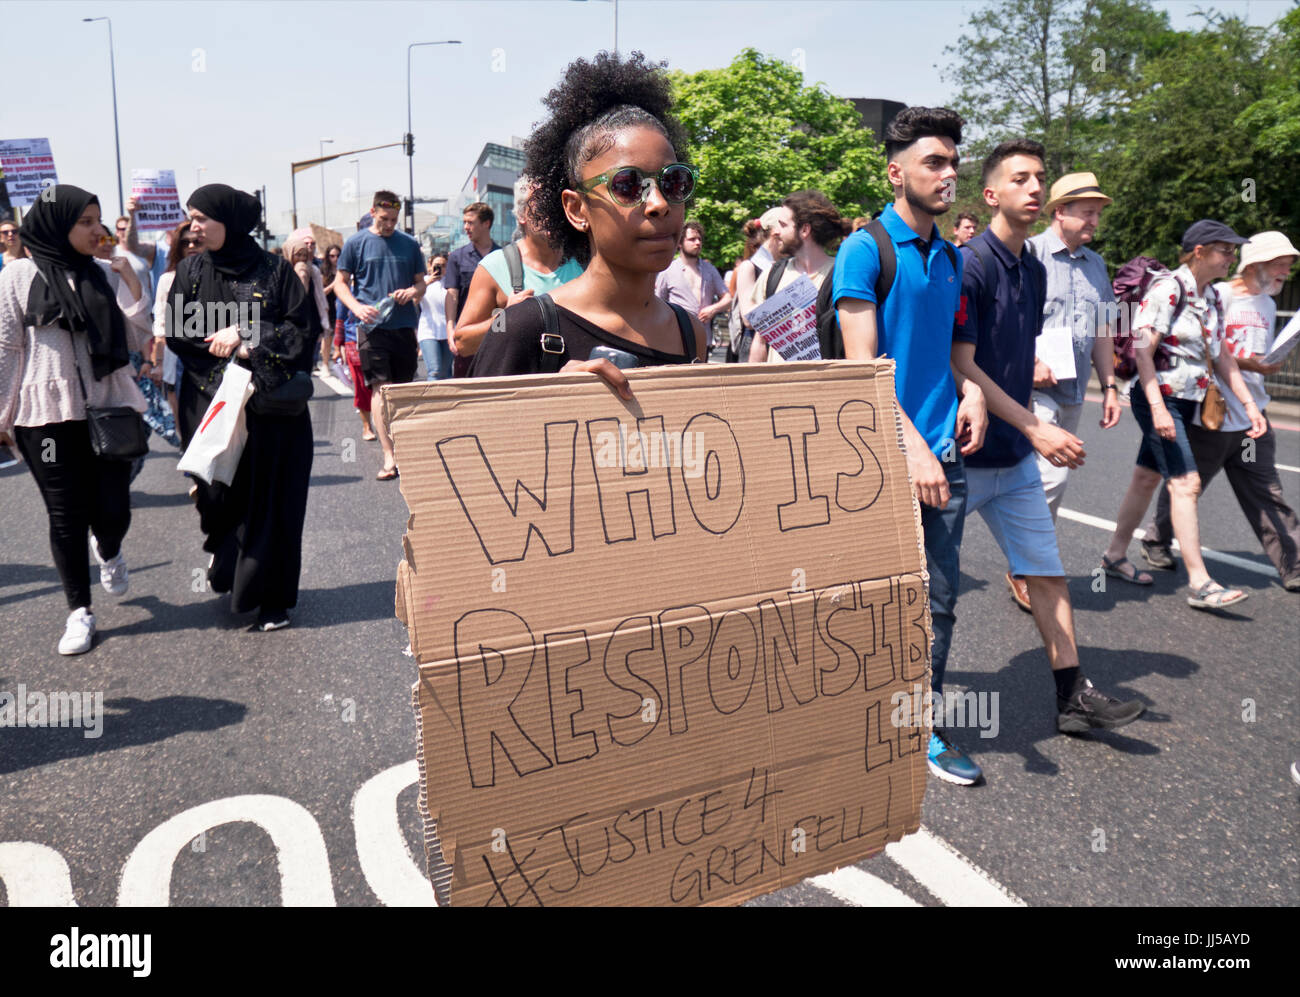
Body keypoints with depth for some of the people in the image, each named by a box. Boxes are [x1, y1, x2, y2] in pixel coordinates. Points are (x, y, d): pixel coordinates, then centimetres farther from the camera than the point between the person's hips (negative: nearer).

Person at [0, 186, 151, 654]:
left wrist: (134, 286, -6)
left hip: (107, 407, 2)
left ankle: (108, 551, 36)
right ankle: (80, 612, 19)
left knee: (113, 509, -1)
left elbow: (135, 339, 5)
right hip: (48, 411, -2)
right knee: (66, 514, 4)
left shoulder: (105, 275, 7)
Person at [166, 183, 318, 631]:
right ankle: (223, 556, 32)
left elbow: (304, 325, -4)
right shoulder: (190, 270, 7)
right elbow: (177, 331, 3)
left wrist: (245, 339, -11)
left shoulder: (273, 269, -1)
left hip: (270, 404, -2)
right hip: (211, 402, 2)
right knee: (219, 492, 2)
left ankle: (273, 598, 9)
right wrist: (232, 345, -11)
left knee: (269, 498, -1)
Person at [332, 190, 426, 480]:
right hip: (372, 326, -3)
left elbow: (421, 282, 18)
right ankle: (389, 457, -11)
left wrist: (413, 291, -6)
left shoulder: (409, 244, 12)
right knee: (380, 389, -9)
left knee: (402, 390, 8)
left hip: (404, 325, 3)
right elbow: (340, 283, 6)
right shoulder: (356, 244, 4)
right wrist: (357, 307, -12)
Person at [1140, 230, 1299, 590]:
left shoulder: (1267, 306, 17)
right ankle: (1157, 542, 28)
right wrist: (1244, 363, -22)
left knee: (1267, 495, 4)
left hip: (1251, 421, 7)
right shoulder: (1218, 295, -9)